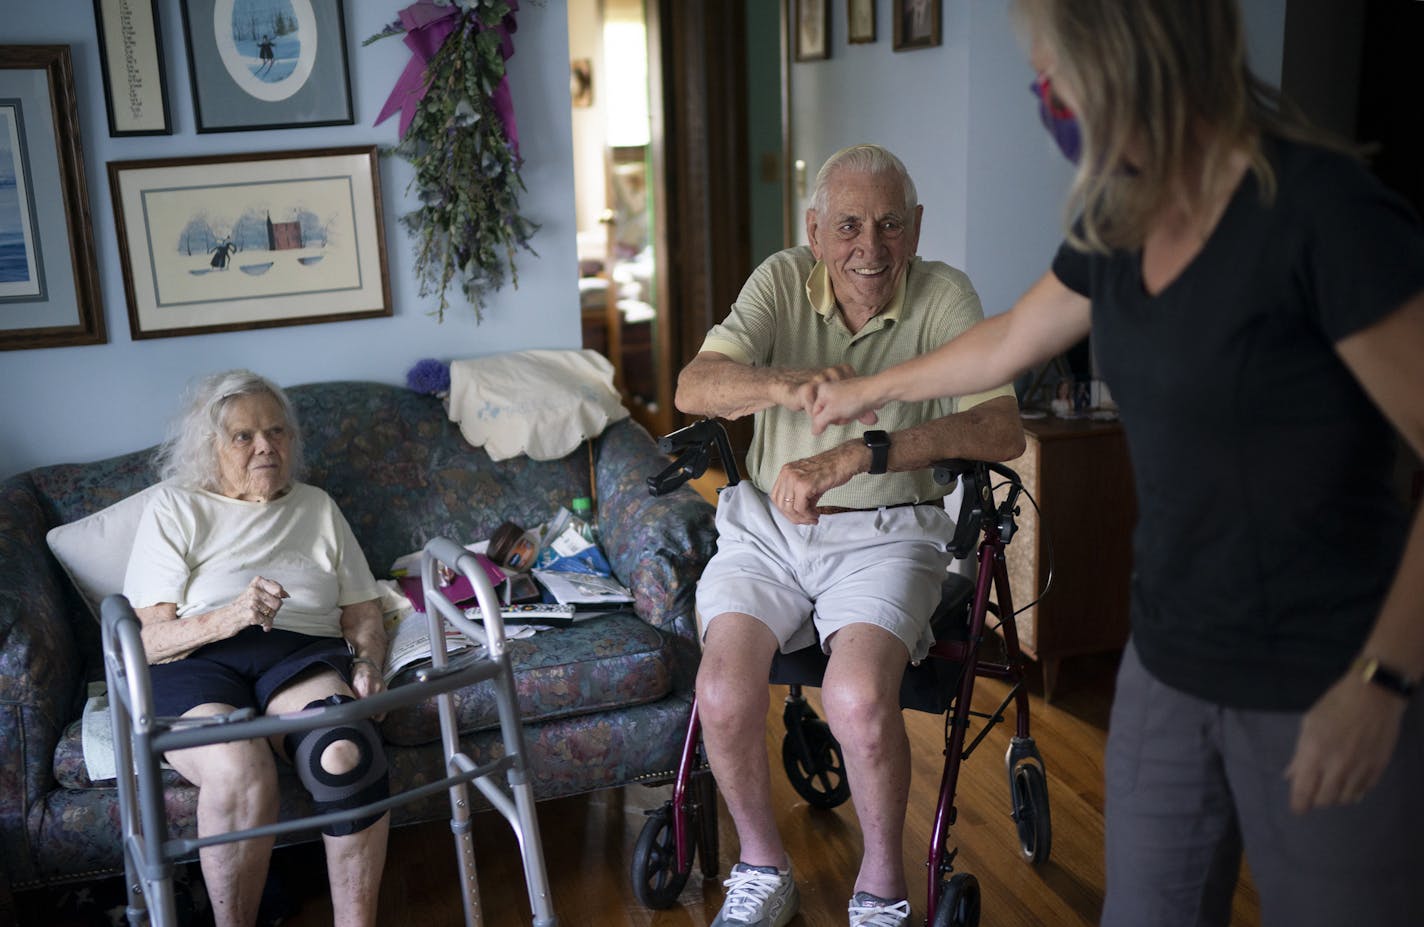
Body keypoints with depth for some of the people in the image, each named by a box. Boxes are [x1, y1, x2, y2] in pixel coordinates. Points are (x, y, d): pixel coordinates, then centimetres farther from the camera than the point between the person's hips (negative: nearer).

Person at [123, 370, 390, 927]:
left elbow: (363, 613, 21)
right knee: (240, 772, -37)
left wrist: (367, 664, -1)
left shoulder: (317, 507, 24)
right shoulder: (174, 509, 12)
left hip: (302, 652, 2)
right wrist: (227, 618, -17)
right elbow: (146, 639, 2)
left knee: (348, 753, -35)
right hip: (195, 665, -2)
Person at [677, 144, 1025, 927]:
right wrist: (789, 384, -35)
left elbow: (1002, 429, -20)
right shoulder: (783, 281, -1)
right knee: (724, 694, -20)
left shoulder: (943, 297, -7)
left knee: (858, 698, -28)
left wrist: (855, 457, -30)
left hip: (884, 532, -2)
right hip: (767, 521, 2)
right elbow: (693, 387, -13)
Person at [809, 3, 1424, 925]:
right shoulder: (1121, 225, 5)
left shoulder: (1321, 210, -19)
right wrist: (869, 390, 34)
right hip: (1169, 663, 7)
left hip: (1325, 688, -6)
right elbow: (1006, 344, 21)